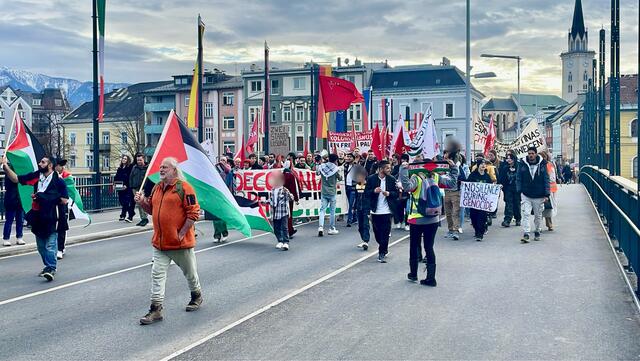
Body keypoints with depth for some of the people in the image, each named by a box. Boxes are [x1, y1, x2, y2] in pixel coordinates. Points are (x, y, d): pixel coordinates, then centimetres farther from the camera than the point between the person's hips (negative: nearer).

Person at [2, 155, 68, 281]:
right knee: (41, 246, 15)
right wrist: (5, 166, -4)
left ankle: (51, 269, -3)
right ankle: (48, 266, 28)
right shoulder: (36, 176, 7)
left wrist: (44, 198, -10)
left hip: (51, 217, -6)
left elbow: (64, 200, -10)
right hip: (38, 216, 6)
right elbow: (16, 178, 8)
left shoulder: (58, 180, -8)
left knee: (50, 245, -7)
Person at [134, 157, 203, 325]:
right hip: (160, 242, 6)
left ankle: (196, 295, 38)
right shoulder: (157, 188, 10)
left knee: (189, 272, 14)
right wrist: (142, 202, 1)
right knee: (157, 275, 0)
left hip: (181, 242, -6)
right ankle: (156, 309, 5)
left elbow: (193, 212, -16)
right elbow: (151, 209, 22)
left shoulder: (184, 187, -13)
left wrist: (181, 234, -17)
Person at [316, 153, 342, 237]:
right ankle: (331, 229, 14)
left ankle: (320, 227, -14)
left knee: (322, 210, 2)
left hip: (323, 192, 3)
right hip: (332, 193, -3)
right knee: (332, 211, 8)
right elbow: (340, 178, 3)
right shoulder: (336, 169, -11)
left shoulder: (322, 167, -1)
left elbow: (317, 173, 16)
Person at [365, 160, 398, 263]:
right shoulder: (371, 179, -2)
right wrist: (374, 191, -20)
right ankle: (384, 249, 34)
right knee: (377, 232, 11)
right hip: (375, 211, 1)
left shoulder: (392, 179, 0)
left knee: (385, 233, -4)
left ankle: (382, 254, 5)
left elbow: (396, 193, 2)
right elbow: (366, 193, -2)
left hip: (386, 211, -1)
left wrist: (388, 193, -17)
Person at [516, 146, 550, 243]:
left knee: (538, 215, 14)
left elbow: (546, 179, 0)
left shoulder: (542, 164, -3)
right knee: (526, 214, -11)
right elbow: (518, 178, 4)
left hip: (539, 196, 1)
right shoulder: (523, 164, -3)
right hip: (526, 195, -1)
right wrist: (519, 191, -3)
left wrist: (546, 194, -4)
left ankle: (537, 232, 32)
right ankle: (526, 234, -12)